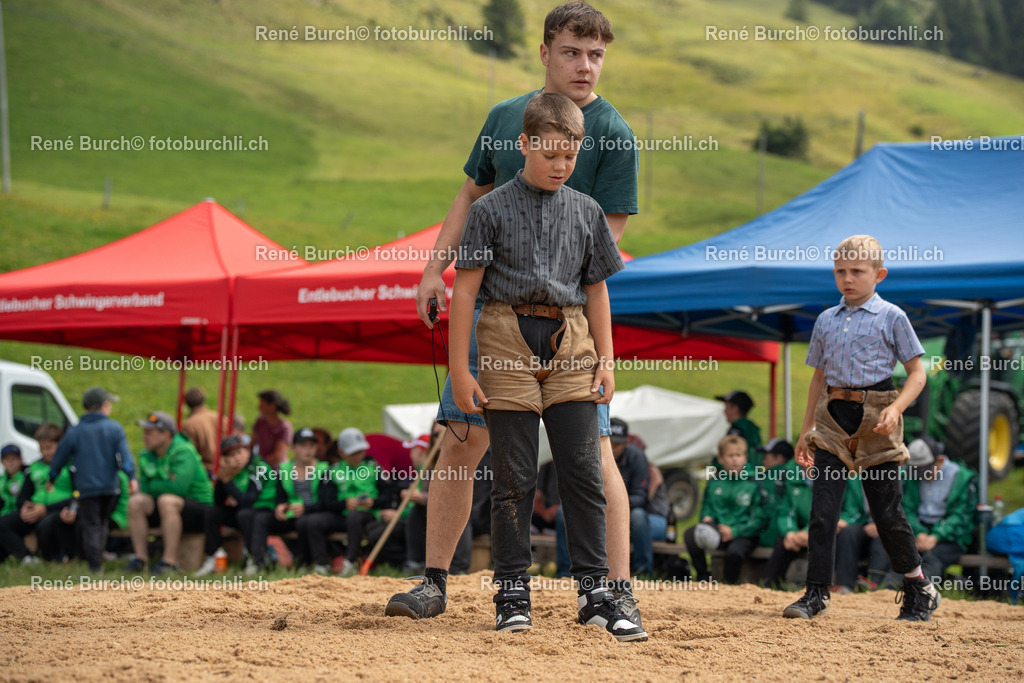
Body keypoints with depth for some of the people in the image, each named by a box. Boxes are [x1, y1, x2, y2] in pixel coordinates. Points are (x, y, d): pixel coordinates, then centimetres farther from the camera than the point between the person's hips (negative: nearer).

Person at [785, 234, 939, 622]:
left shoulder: (891, 317, 0)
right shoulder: (826, 321, 13)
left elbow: (917, 373, -1)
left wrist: (895, 409, -17)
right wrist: (806, 430, 17)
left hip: (874, 416, -4)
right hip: (833, 416, 4)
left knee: (886, 512, 1)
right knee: (822, 509, -5)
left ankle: (919, 589, 18)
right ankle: (816, 593, -2)